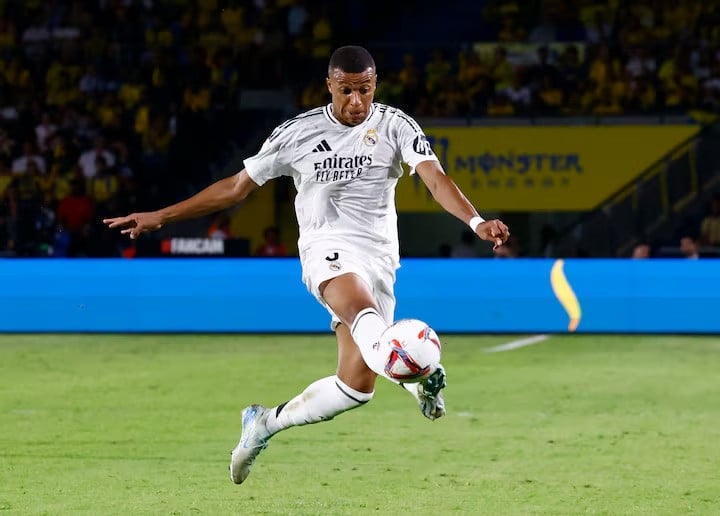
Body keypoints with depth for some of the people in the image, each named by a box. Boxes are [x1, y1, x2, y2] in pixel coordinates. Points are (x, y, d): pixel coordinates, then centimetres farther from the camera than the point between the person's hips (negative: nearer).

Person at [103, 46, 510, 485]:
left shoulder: (396, 126, 2)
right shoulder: (297, 134, 3)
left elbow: (436, 179, -13)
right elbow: (236, 188, 13)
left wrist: (476, 222, -33)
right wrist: (160, 217, 13)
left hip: (379, 258, 3)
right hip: (327, 249, -2)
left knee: (356, 386, -3)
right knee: (361, 307, -38)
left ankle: (266, 423, 22)